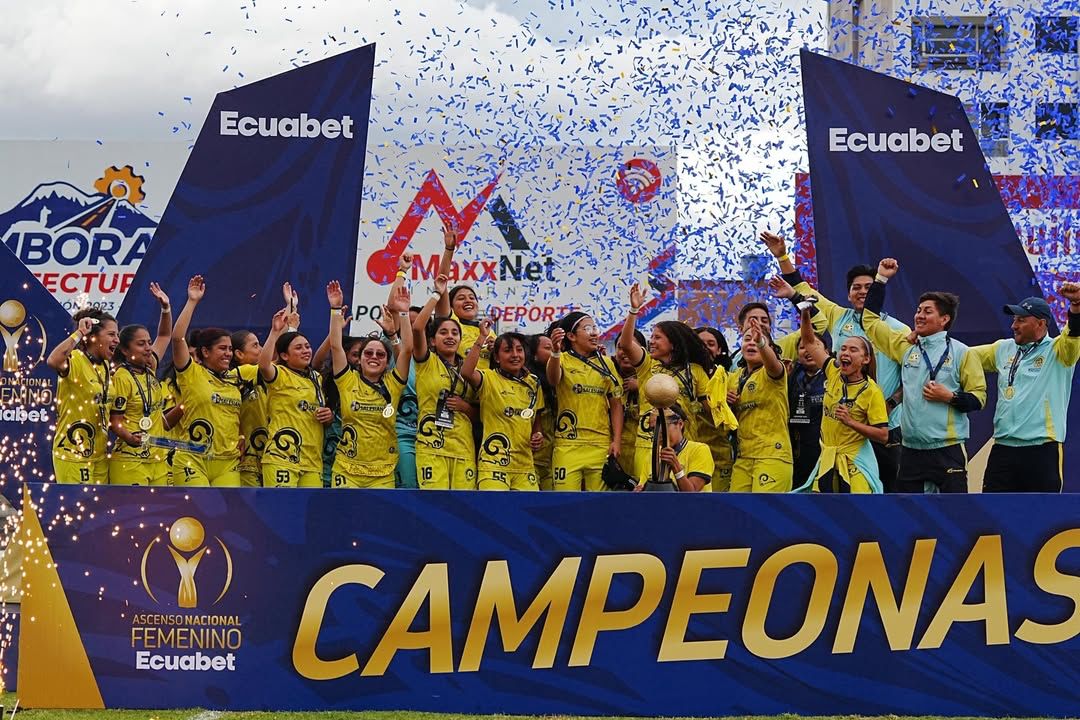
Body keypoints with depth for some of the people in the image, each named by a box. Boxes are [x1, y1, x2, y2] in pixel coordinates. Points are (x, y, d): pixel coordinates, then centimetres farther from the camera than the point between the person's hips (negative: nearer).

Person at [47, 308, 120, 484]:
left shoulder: (105, 366, 10)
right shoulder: (76, 360, -15)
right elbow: (53, 361, -39)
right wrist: (79, 333, -31)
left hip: (99, 454, 9)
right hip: (73, 454, -9)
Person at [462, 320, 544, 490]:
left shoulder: (533, 382, 13)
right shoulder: (489, 378, -3)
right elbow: (466, 372, -25)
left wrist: (537, 434, 3)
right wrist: (482, 337, -24)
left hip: (525, 462, 5)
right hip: (494, 461, -5)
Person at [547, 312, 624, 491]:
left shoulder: (606, 363, 10)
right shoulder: (562, 360, -2)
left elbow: (616, 404, 11)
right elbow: (553, 379, -26)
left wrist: (617, 440, 0)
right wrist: (555, 352, -45)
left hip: (601, 445, 4)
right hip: (568, 444, -4)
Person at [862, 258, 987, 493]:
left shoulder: (961, 353, -2)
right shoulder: (906, 346, 10)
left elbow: (978, 397, -1)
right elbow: (870, 319, 15)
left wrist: (950, 397, -17)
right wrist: (881, 279, 12)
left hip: (948, 450, -5)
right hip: (911, 449, 5)